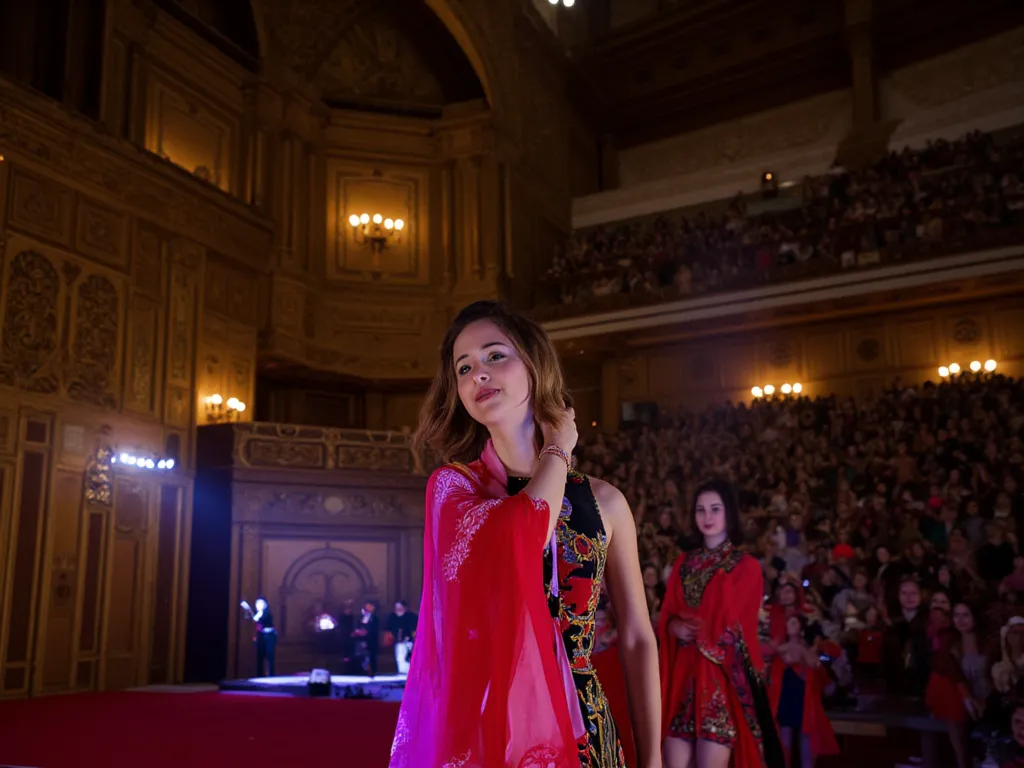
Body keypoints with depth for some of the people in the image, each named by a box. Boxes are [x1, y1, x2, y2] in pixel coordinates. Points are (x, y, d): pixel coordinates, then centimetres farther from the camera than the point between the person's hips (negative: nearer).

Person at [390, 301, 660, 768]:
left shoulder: (603, 502, 0)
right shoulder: (451, 485, -3)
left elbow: (636, 638, 4)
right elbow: (519, 539, -25)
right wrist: (558, 450, -8)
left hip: (578, 726, 2)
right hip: (480, 724, -1)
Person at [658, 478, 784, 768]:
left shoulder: (747, 567, 0)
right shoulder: (684, 563, 14)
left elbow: (731, 629, -5)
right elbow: (666, 617, 10)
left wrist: (691, 627, -4)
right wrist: (675, 627, -10)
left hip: (722, 679, -4)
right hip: (682, 677, 4)